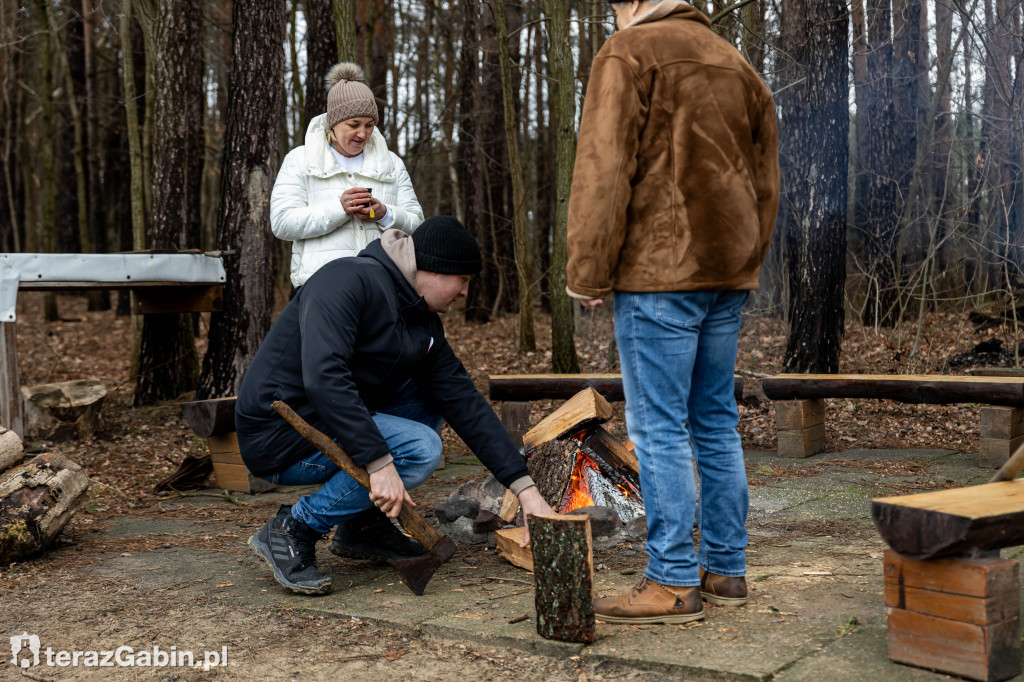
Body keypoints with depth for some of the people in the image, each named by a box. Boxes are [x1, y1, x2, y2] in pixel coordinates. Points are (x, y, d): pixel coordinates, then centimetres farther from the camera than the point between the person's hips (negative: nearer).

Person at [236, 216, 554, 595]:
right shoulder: (348, 280, -18)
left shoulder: (425, 325, 8)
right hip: (280, 436, -9)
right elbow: (323, 376, -31)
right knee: (421, 449, -20)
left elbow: (465, 404, 6)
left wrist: (524, 487, 1)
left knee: (431, 399, 10)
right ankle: (292, 530, -9)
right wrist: (379, 463, -34)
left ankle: (362, 524, 11)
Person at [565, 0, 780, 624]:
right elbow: (765, 182, 20)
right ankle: (726, 569, 18)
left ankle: (674, 581, -1)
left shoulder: (629, 53, -2)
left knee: (659, 428, -4)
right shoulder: (739, 67, 21)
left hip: (659, 272, -8)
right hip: (728, 272, 8)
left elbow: (605, 170, -12)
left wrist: (588, 273, -9)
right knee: (717, 422, 12)